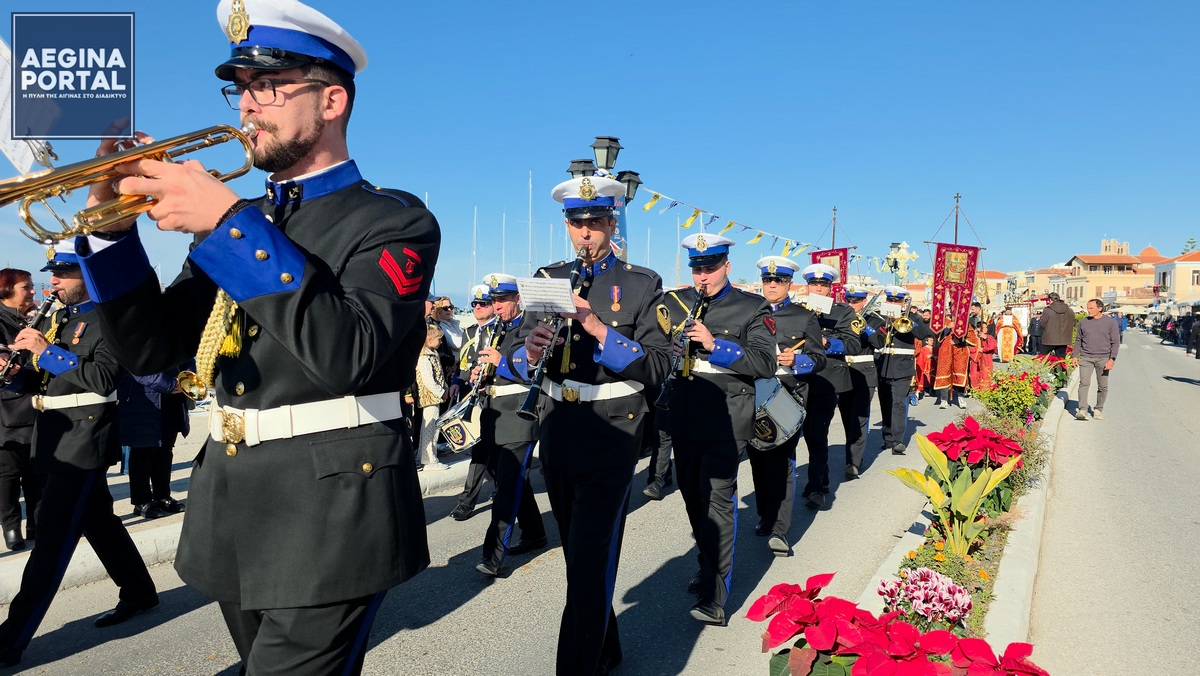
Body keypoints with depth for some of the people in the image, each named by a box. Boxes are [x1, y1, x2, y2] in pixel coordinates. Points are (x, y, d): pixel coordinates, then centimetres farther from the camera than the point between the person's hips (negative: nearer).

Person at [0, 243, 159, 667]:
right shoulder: (58, 320, 16)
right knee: (98, 521, 16)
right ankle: (139, 592, 31)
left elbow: (104, 378, -21)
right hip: (56, 438, 9)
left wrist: (47, 351, -21)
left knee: (53, 534, -7)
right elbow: (42, 380, 17)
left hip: (83, 440, -9)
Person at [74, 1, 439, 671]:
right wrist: (115, 226, -6)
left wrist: (230, 223, -23)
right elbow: (150, 348, 8)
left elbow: (348, 352, -25)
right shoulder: (235, 219, 12)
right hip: (232, 513, 7)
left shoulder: (396, 221, -8)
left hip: (330, 515, -7)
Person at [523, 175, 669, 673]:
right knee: (577, 555, 18)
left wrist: (598, 328, -23)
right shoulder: (548, 278, 9)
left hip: (610, 440, -5)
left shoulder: (642, 284, -2)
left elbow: (658, 367, -12)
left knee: (590, 569, -8)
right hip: (556, 436, 5)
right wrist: (533, 350, -16)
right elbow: (527, 366, 7)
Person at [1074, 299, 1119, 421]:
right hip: (1086, 358, 1)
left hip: (1103, 359, -1)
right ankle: (1082, 410, -16)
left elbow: (1115, 342, 0)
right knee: (1084, 383, -11)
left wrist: (1112, 359, -9)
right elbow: (1078, 340, 16)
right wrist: (1075, 356, 11)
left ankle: (1098, 410, 17)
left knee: (1103, 386, 5)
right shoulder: (1083, 322, 8)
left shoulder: (1111, 322, 1)